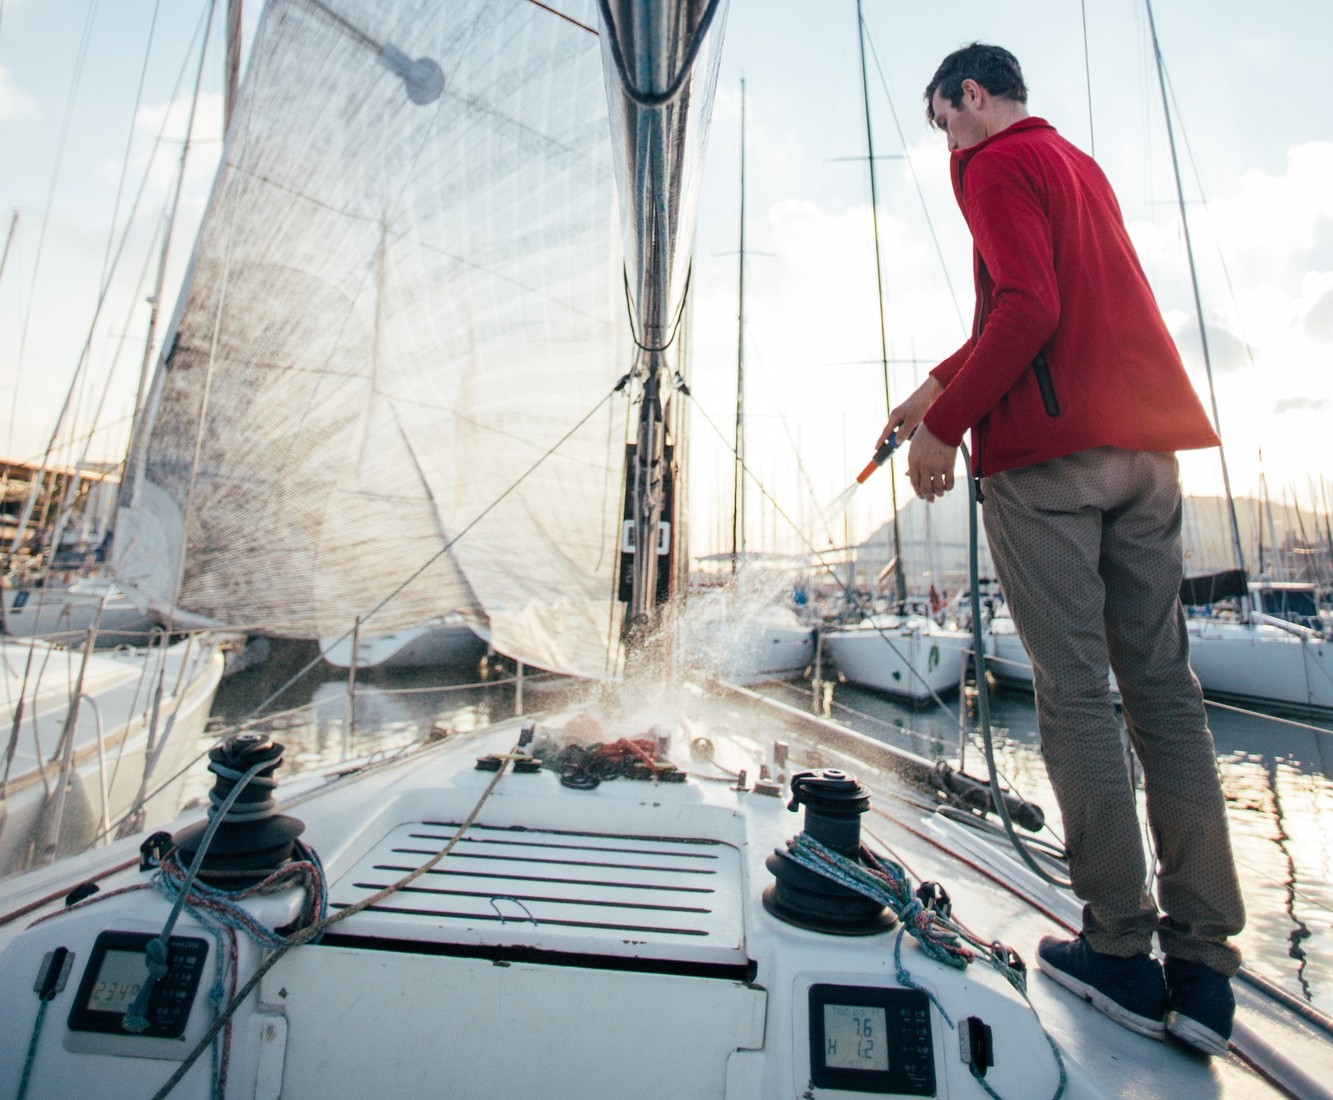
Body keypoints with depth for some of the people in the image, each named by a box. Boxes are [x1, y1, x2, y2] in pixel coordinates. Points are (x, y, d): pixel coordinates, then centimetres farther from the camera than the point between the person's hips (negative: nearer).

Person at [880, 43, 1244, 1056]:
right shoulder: (1081, 165, 29)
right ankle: (1204, 968, 11)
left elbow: (1028, 309, -14)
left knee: (1075, 695, -4)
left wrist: (944, 426, -11)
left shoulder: (997, 164, 2)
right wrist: (941, 384, 30)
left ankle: (1121, 951, 7)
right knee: (1165, 687, 4)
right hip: (1143, 444, 8)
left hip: (1045, 453, -8)